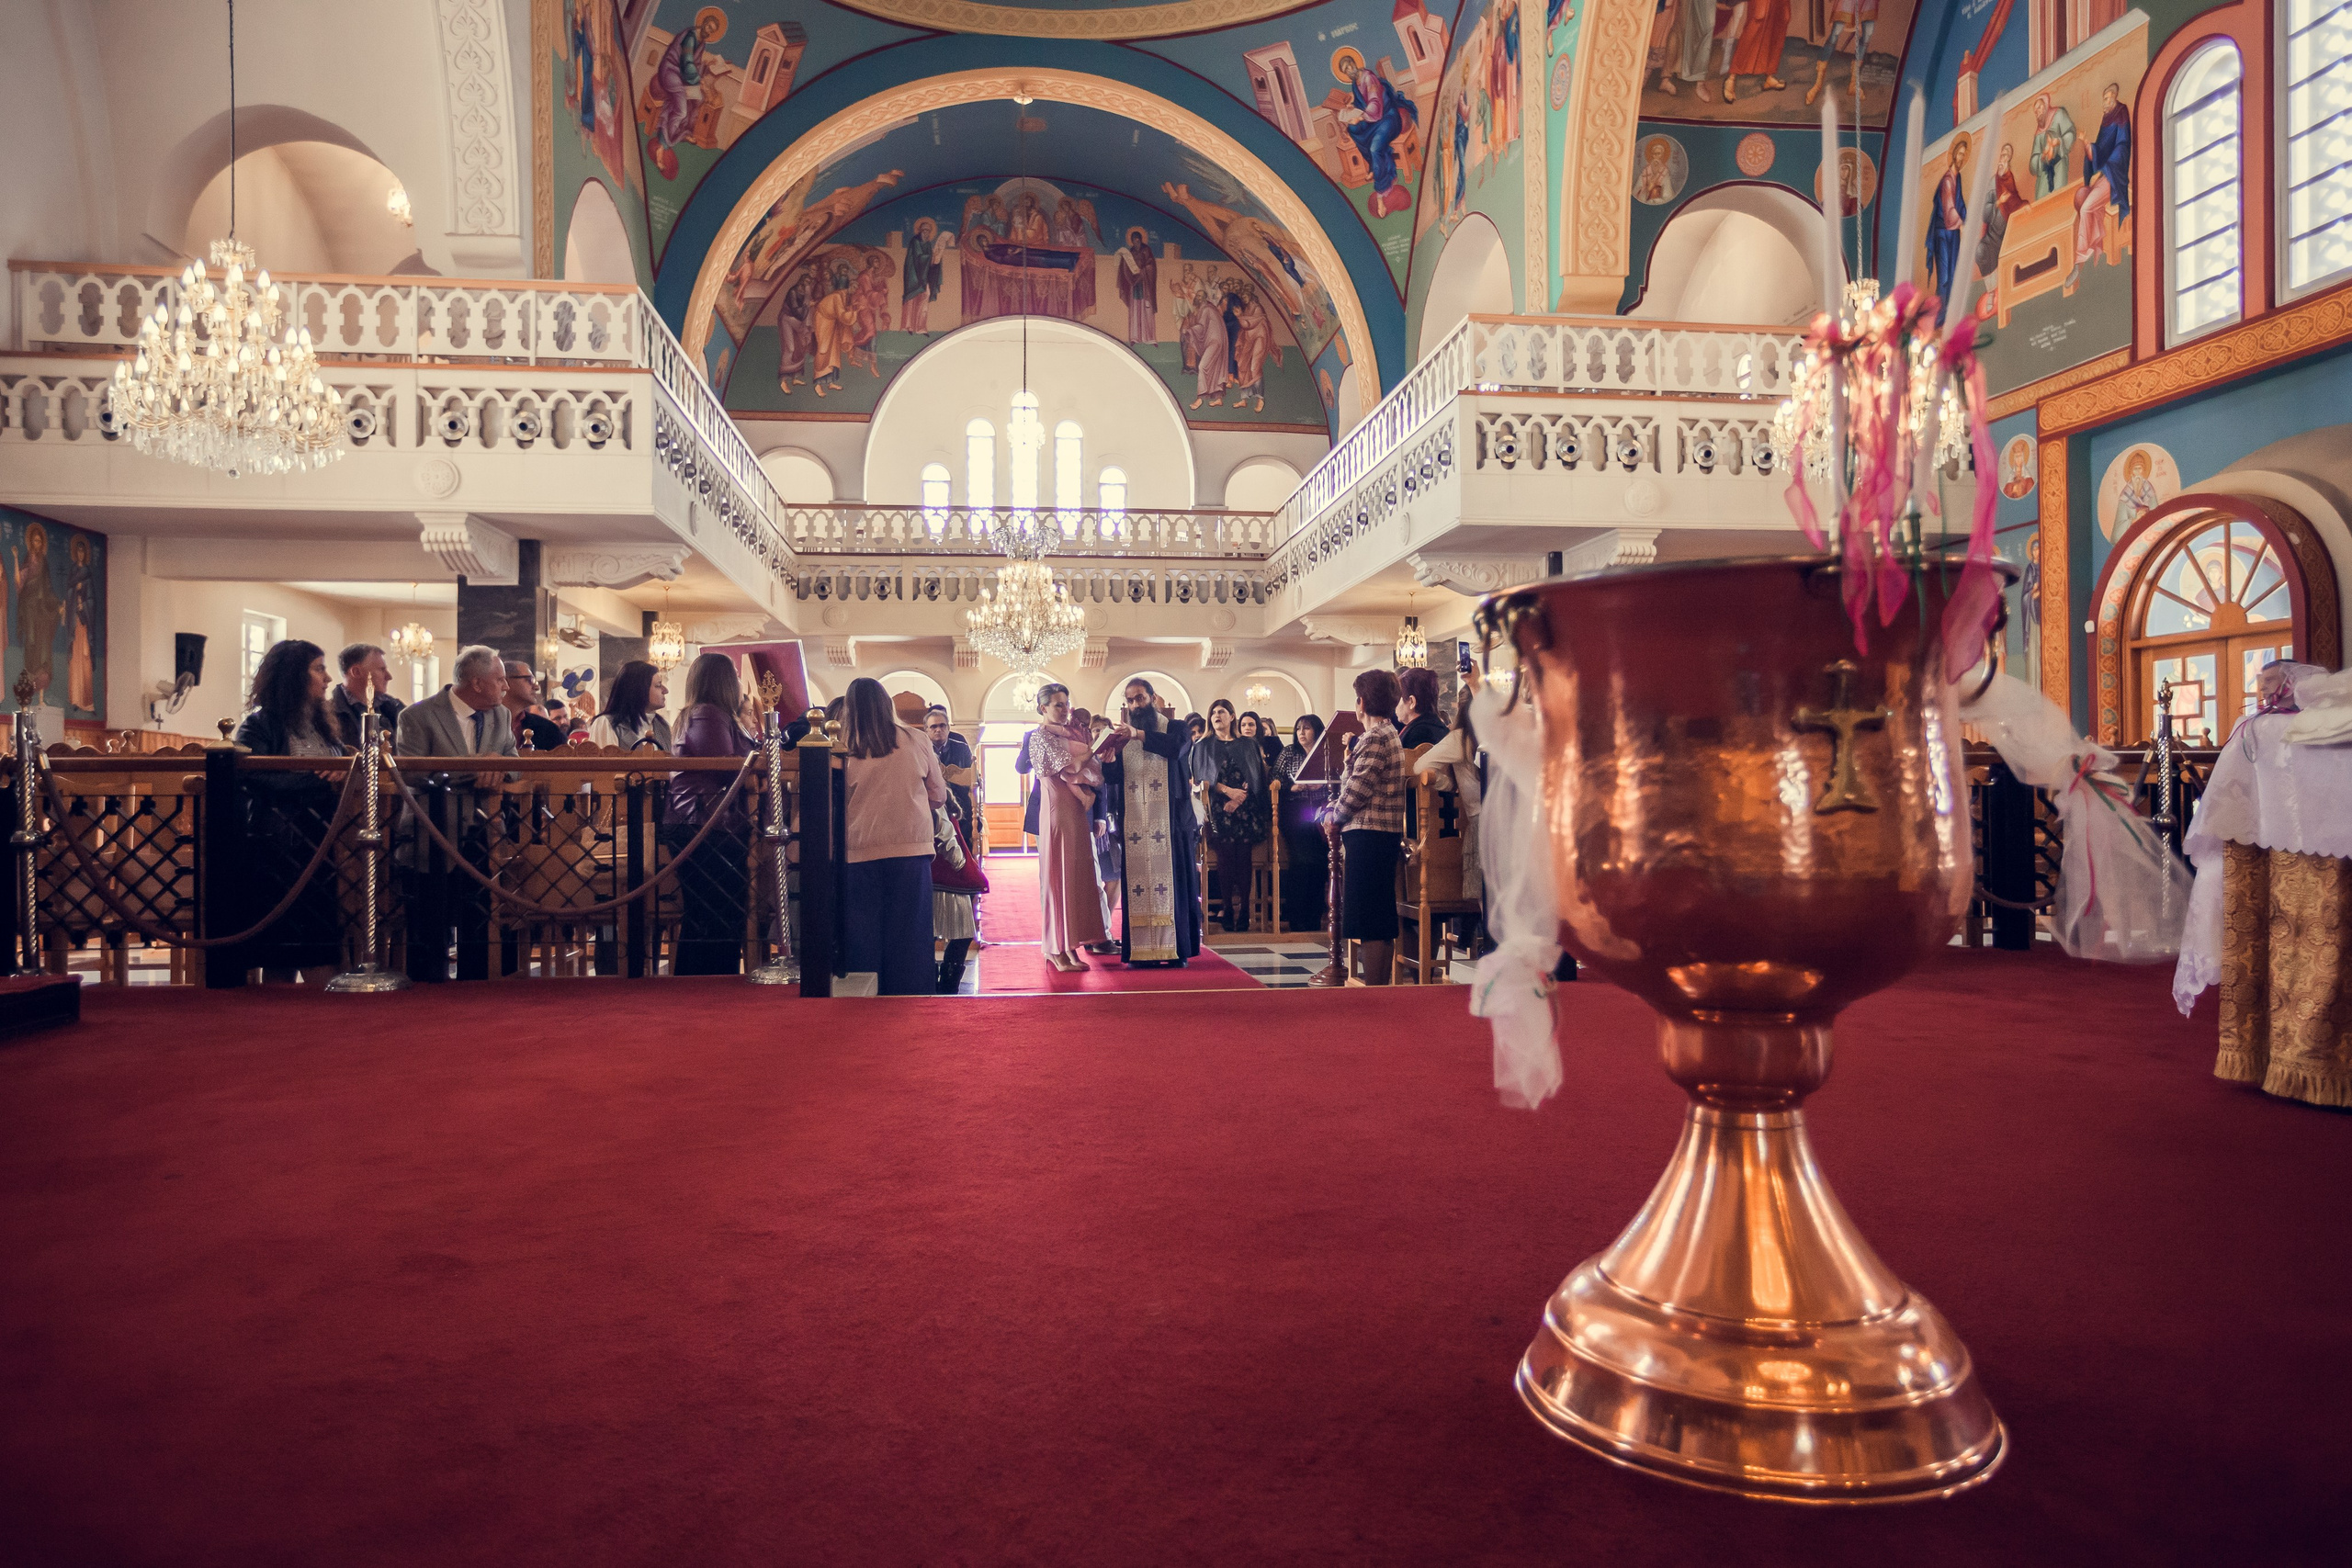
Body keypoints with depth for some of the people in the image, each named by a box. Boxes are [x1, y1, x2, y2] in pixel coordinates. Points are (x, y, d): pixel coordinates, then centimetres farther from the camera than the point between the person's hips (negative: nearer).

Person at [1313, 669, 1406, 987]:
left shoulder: (1374, 739, -14)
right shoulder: (1389, 734, 18)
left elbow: (1358, 789, -17)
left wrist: (1334, 815, -2)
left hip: (1367, 833, -10)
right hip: (1385, 833, 10)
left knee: (1370, 924, -7)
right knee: (1382, 923, 13)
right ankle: (1380, 986, 19)